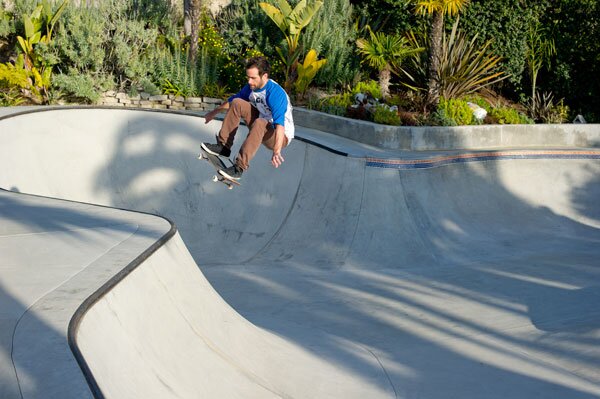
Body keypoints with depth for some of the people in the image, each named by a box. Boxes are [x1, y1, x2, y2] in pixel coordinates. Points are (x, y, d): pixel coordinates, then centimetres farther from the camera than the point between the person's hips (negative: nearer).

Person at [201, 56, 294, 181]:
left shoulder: (276, 93, -29)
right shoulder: (251, 87, -4)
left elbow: (279, 124, -40)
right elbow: (233, 100, 16)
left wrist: (276, 152, -52)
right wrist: (214, 112, 28)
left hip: (280, 136, -8)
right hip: (261, 130, 8)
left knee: (259, 123, -39)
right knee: (237, 104, -5)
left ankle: (239, 168, -36)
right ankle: (223, 146, -3)